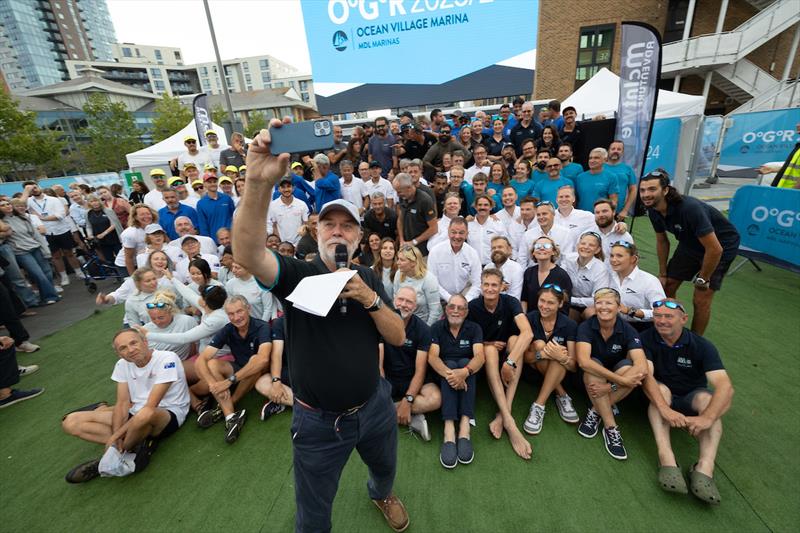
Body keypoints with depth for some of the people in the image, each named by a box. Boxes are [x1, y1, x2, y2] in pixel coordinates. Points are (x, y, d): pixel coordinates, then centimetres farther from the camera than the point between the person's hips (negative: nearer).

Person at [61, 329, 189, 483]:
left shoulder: (167, 359, -20)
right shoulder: (122, 365, 3)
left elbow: (150, 407, -22)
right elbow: (122, 403, -2)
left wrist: (115, 436, -21)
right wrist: (116, 437, -17)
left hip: (169, 414, -7)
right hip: (136, 414, 7)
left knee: (145, 415, -42)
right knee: (71, 422, -4)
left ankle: (120, 453, -9)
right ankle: (137, 444, -14)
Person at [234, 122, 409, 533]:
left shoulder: (368, 278, -3)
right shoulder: (297, 275, -16)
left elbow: (398, 338, -7)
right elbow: (247, 255, -37)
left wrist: (369, 298, -24)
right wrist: (259, 182, -50)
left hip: (374, 406, 4)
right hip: (318, 421, -3)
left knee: (385, 467, 33)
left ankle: (382, 495, 68)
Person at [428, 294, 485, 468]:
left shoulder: (474, 328, -1)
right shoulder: (437, 328, -2)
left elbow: (479, 356, -17)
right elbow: (432, 357, -15)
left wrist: (464, 371, -39)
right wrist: (448, 373, -37)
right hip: (443, 372, 0)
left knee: (464, 362, -30)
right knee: (451, 365, -32)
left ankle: (465, 425, -41)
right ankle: (449, 430, -44)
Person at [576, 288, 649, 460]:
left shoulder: (628, 330, -17)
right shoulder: (586, 327, -21)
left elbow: (642, 367, -31)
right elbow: (583, 361, -35)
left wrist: (610, 386, -39)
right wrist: (620, 380, -40)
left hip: (617, 370, 2)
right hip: (592, 374, -1)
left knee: (632, 371, -31)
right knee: (593, 370, -35)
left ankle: (595, 412, -19)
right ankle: (611, 428, -25)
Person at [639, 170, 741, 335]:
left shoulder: (689, 208, -36)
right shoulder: (653, 210, -14)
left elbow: (714, 249, -31)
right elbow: (662, 242, 1)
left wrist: (703, 280, -17)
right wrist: (663, 274, 4)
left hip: (721, 245, -6)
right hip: (690, 244, 6)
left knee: (700, 300, -8)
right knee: (667, 286, 5)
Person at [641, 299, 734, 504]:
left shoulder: (702, 346, -15)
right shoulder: (647, 339, -15)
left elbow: (725, 386, -27)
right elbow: (646, 375, -27)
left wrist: (706, 418, -43)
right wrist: (665, 409, -42)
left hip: (691, 398, 1)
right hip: (659, 395, -1)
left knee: (706, 397, -30)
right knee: (661, 388, -32)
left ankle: (705, 467, -40)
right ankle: (666, 458, -43)